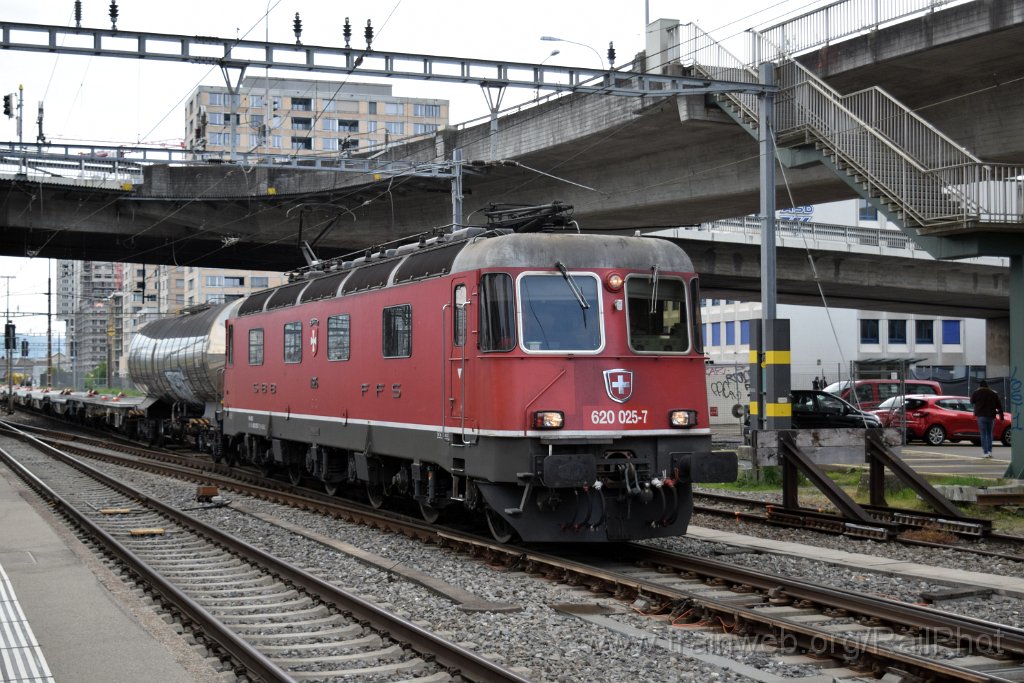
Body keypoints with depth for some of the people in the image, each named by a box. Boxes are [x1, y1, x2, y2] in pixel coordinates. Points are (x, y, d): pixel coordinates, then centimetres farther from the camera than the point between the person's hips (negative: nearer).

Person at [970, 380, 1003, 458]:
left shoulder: (977, 393, -1)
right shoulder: (994, 394, 9)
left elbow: (972, 401, 16)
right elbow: (999, 406, 7)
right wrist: (1001, 417, 9)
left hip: (981, 416, -3)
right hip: (991, 416, 3)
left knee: (983, 434, -3)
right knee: (989, 433, 17)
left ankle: (985, 452, -10)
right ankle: (990, 451, 12)